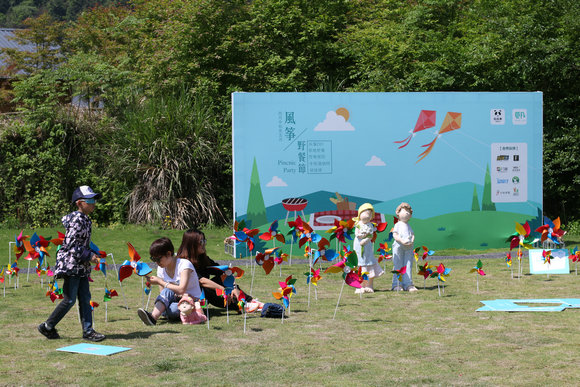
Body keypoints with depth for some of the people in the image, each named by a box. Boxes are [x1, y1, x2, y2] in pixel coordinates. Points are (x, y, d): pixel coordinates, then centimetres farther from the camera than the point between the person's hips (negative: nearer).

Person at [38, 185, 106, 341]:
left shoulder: (85, 219, 14)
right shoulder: (77, 220, -16)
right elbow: (72, 244, -20)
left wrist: (91, 255, 10)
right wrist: (89, 256, -15)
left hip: (81, 266, 10)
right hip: (70, 264, -10)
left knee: (85, 298, 6)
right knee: (70, 299, -5)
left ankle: (88, 330, 7)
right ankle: (47, 326, 6)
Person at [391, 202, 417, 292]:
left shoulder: (408, 226, 19)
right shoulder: (398, 225, 4)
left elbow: (412, 234, 14)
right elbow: (395, 235, -6)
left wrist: (412, 241, -8)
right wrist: (402, 241, -20)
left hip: (408, 248, 5)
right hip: (398, 247, -5)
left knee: (408, 266, 2)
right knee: (398, 266, -3)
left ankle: (408, 284, 4)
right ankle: (397, 285, -3)